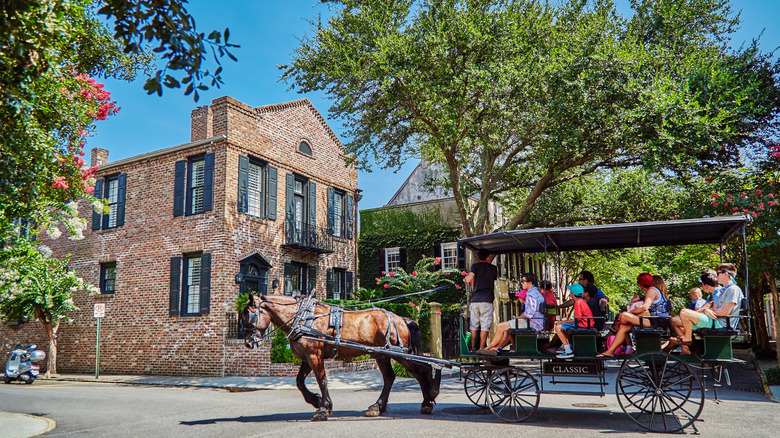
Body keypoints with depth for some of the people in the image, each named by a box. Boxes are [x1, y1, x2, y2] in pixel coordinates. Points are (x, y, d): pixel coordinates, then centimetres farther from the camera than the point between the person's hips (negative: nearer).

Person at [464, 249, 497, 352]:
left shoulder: (475, 266, 2)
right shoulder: (493, 268, 8)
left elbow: (469, 278, -11)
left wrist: (466, 280, 10)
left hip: (475, 300, 1)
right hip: (487, 300, -1)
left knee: (473, 325, 8)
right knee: (485, 326, 1)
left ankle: (472, 347, 11)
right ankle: (482, 348, -2)